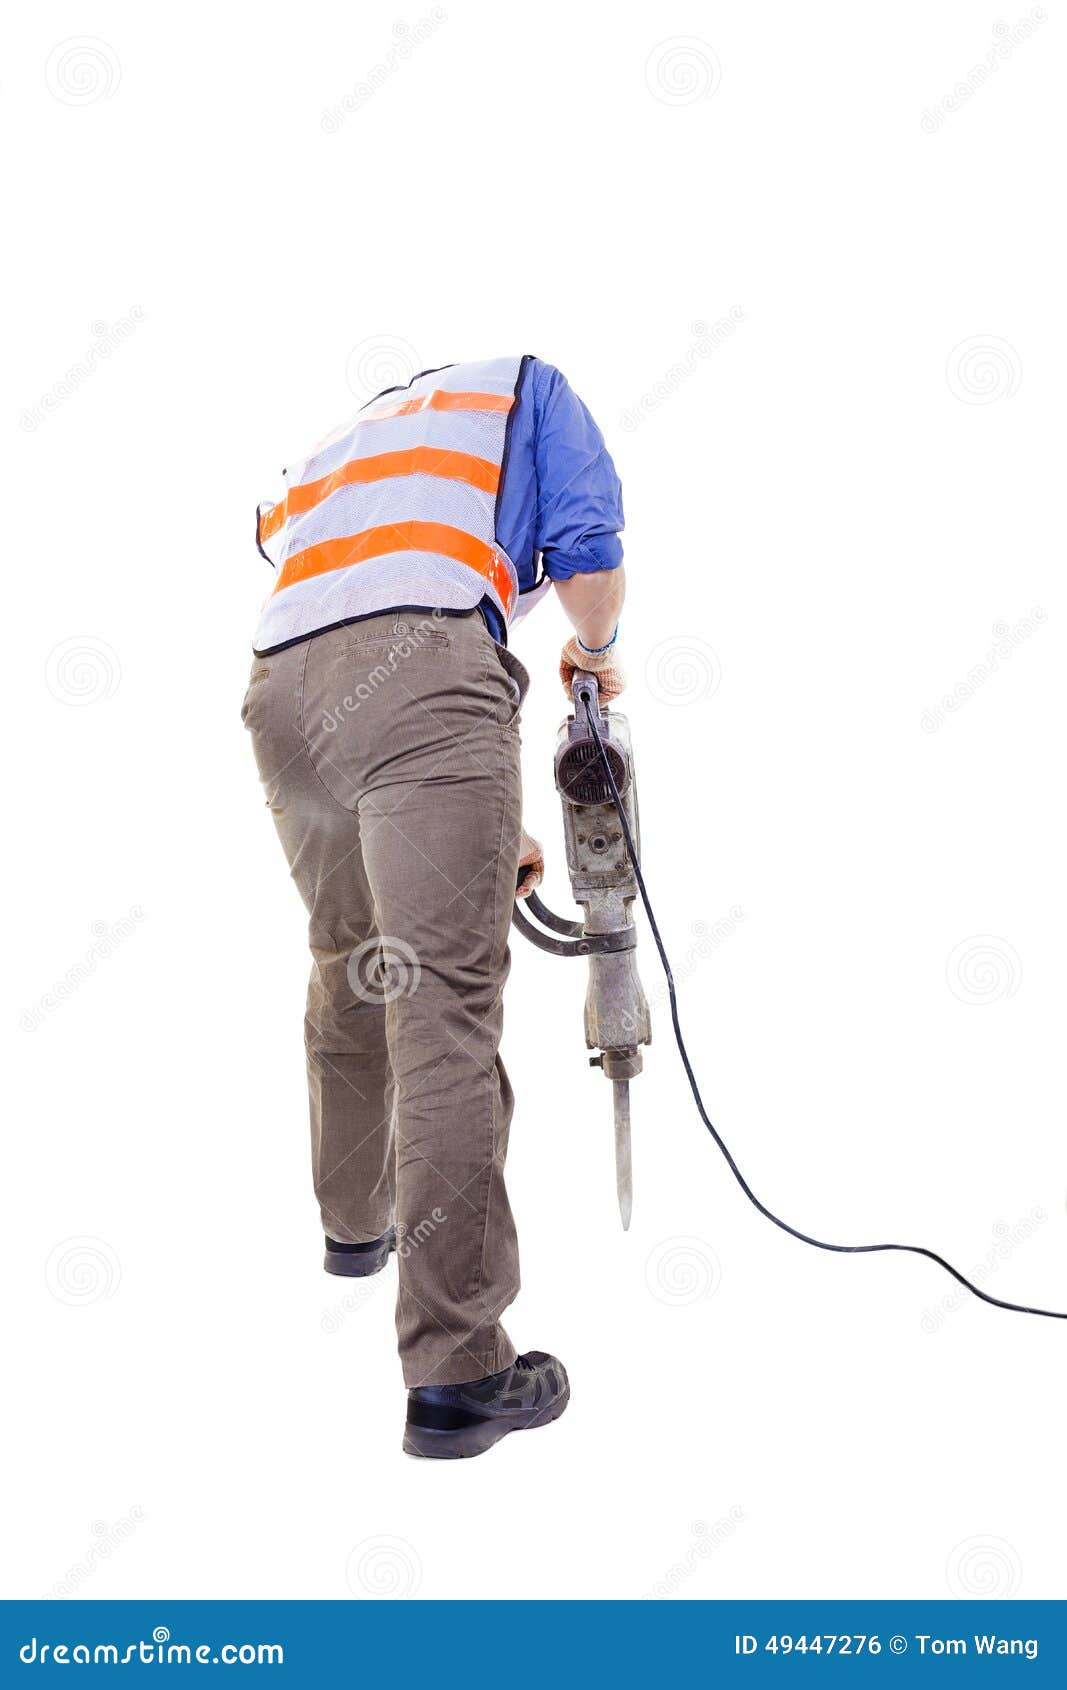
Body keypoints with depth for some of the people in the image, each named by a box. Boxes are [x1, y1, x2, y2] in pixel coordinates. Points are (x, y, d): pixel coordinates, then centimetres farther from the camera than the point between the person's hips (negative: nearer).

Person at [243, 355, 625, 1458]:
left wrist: (483, 831, 36)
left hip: (281, 686, 6)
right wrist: (595, 650, 28)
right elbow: (587, 551, 6)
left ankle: (355, 1222, 43)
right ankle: (456, 1371, -8)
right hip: (420, 663, -6)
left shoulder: (337, 448, 41)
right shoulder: (523, 387, 27)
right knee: (446, 1008, -9)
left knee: (346, 972, 25)